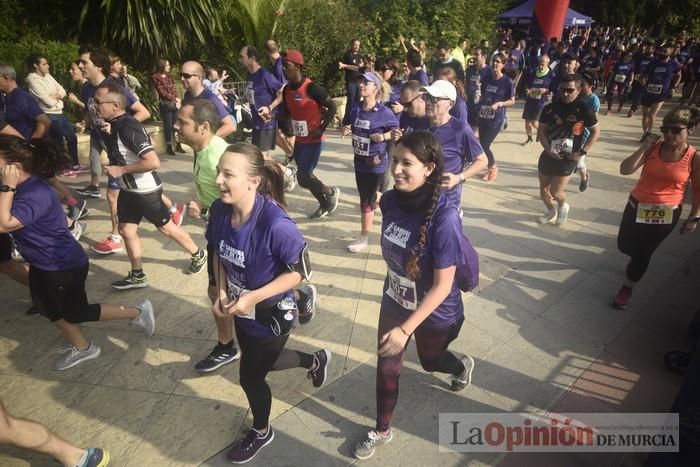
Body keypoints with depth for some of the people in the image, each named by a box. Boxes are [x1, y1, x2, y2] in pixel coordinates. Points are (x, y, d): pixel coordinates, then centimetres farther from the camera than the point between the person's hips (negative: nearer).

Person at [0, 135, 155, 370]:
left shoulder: (36, 194, -30)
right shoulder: (22, 187, 0)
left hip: (64, 266, -10)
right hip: (42, 265, 10)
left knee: (76, 313, 8)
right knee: (50, 309, 21)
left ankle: (137, 312, 19)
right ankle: (81, 348, 39)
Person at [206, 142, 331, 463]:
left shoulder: (275, 224, -35)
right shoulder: (219, 210, -14)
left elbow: (300, 271, -23)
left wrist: (254, 297, -27)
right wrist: (222, 293, -7)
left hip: (271, 315, -6)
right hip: (241, 311, 7)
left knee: (250, 376, 15)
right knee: (263, 363, 28)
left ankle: (261, 433, 49)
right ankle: (316, 360, 57)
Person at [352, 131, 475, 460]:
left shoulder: (444, 217, -34)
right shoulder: (390, 201, -16)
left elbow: (443, 285, -28)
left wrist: (406, 329, -27)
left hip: (434, 312, -4)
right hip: (394, 302, 4)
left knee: (430, 361, 25)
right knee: (386, 367, 16)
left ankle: (463, 366, 63)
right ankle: (382, 430, 43)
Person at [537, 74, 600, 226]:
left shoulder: (584, 109, -10)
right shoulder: (550, 108, -3)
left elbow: (596, 131, -1)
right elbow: (541, 131, 2)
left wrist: (582, 152, -10)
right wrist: (548, 149, -12)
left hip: (569, 157, -3)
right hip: (549, 155, 4)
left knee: (556, 192, -8)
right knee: (543, 190, 12)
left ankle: (563, 206, 28)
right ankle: (551, 211, 42)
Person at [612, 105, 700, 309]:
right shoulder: (653, 147, -7)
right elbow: (625, 169, -16)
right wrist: (644, 147, -22)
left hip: (666, 214, -3)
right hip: (637, 206, 3)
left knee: (642, 253, 3)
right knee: (624, 245, 17)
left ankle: (626, 289, 23)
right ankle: (636, 259, 54)